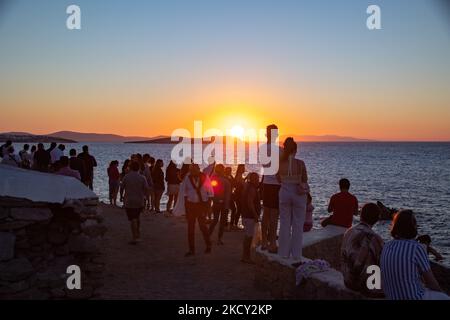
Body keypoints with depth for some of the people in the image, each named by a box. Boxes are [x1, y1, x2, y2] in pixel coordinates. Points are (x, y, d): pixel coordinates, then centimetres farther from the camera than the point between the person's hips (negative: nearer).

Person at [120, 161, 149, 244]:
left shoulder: (126, 177, -6)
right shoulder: (142, 178, -2)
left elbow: (122, 188, -1)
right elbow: (146, 189, -4)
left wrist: (121, 196, 17)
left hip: (129, 201, -3)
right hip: (140, 201, 3)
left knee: (132, 219, -2)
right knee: (137, 217, 22)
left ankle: (135, 238, -6)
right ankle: (138, 235, 26)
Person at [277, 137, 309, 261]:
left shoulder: (279, 163, -6)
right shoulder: (300, 163, -13)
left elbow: (279, 180, 3)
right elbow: (305, 180, -3)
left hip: (284, 192, 2)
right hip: (299, 194, -2)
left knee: (284, 224, 11)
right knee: (298, 225, 8)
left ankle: (284, 253, 16)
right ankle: (296, 254, 12)